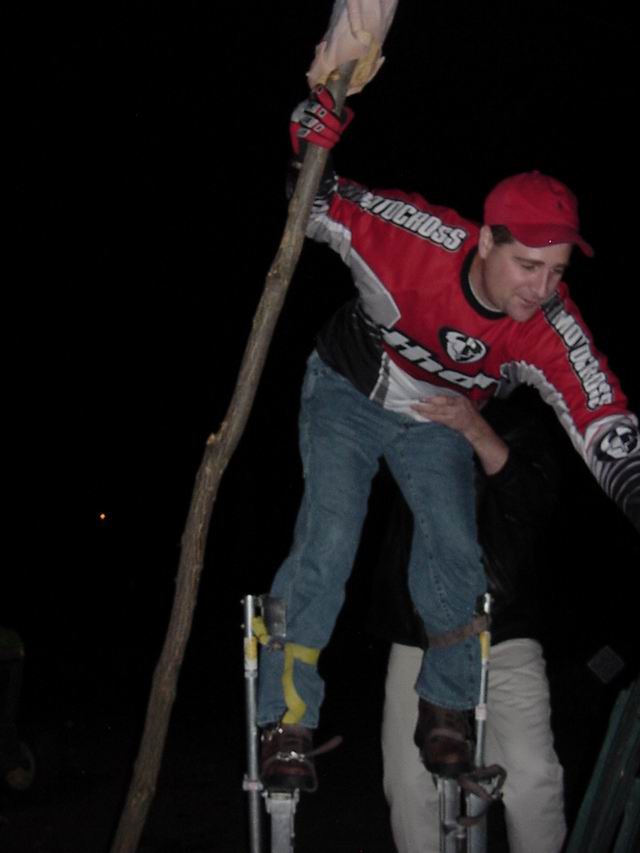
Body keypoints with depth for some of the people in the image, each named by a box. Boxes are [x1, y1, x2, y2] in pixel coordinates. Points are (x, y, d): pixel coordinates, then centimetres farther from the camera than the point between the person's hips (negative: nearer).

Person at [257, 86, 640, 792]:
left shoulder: (550, 330, -30)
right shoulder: (421, 239, -36)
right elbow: (317, 204, -23)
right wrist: (314, 141, -42)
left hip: (437, 420, 2)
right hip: (347, 394, -2)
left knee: (458, 556, -10)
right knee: (328, 543, -16)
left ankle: (445, 710, 15)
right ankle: (286, 722, -2)